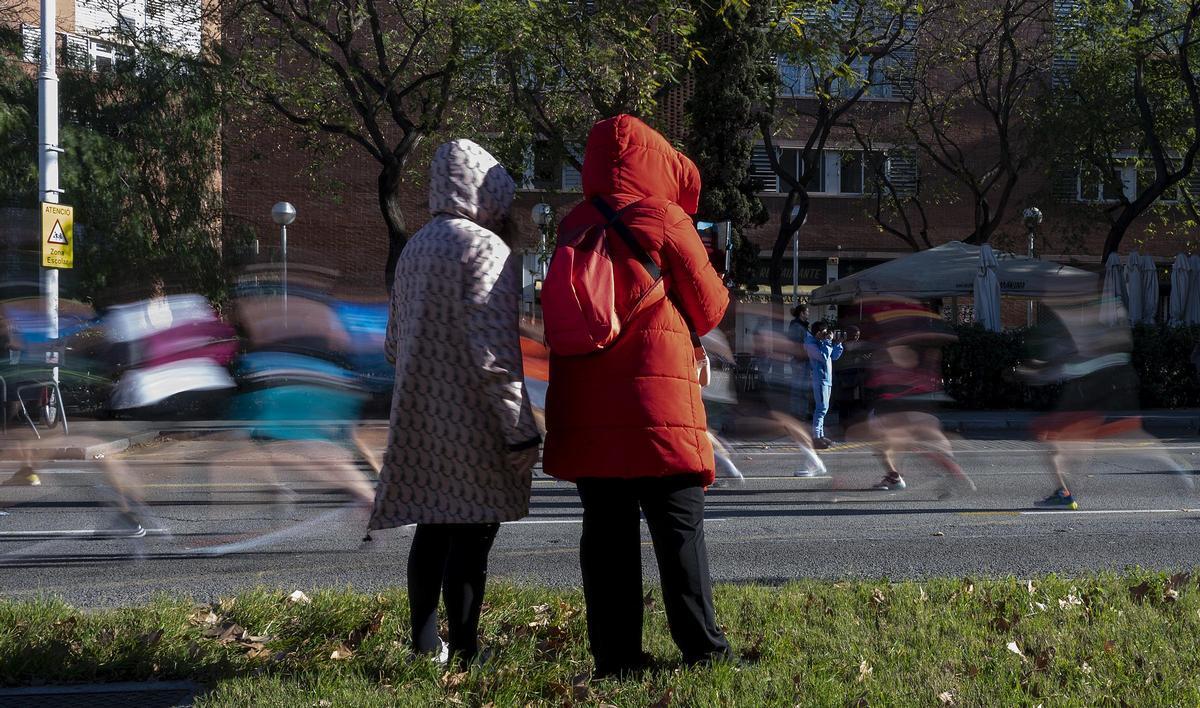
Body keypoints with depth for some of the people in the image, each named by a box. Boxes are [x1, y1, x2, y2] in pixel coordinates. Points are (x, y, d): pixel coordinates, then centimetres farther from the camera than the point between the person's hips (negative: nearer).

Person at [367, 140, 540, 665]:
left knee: (432, 531, 17)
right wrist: (522, 434, -16)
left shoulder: (414, 249, 11)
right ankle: (463, 655, 2)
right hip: (474, 429, -8)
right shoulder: (487, 249, -14)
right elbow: (495, 354, -20)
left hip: (420, 422, 8)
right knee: (471, 538, -2)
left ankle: (425, 646, 24)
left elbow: (393, 345, 19)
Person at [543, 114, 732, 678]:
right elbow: (709, 310, 4)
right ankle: (701, 648, 4)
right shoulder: (666, 220, -3)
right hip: (658, 402, -4)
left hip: (586, 410, 4)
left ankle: (615, 655, 6)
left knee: (606, 533, 6)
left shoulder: (572, 227, 9)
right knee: (679, 529, 3)